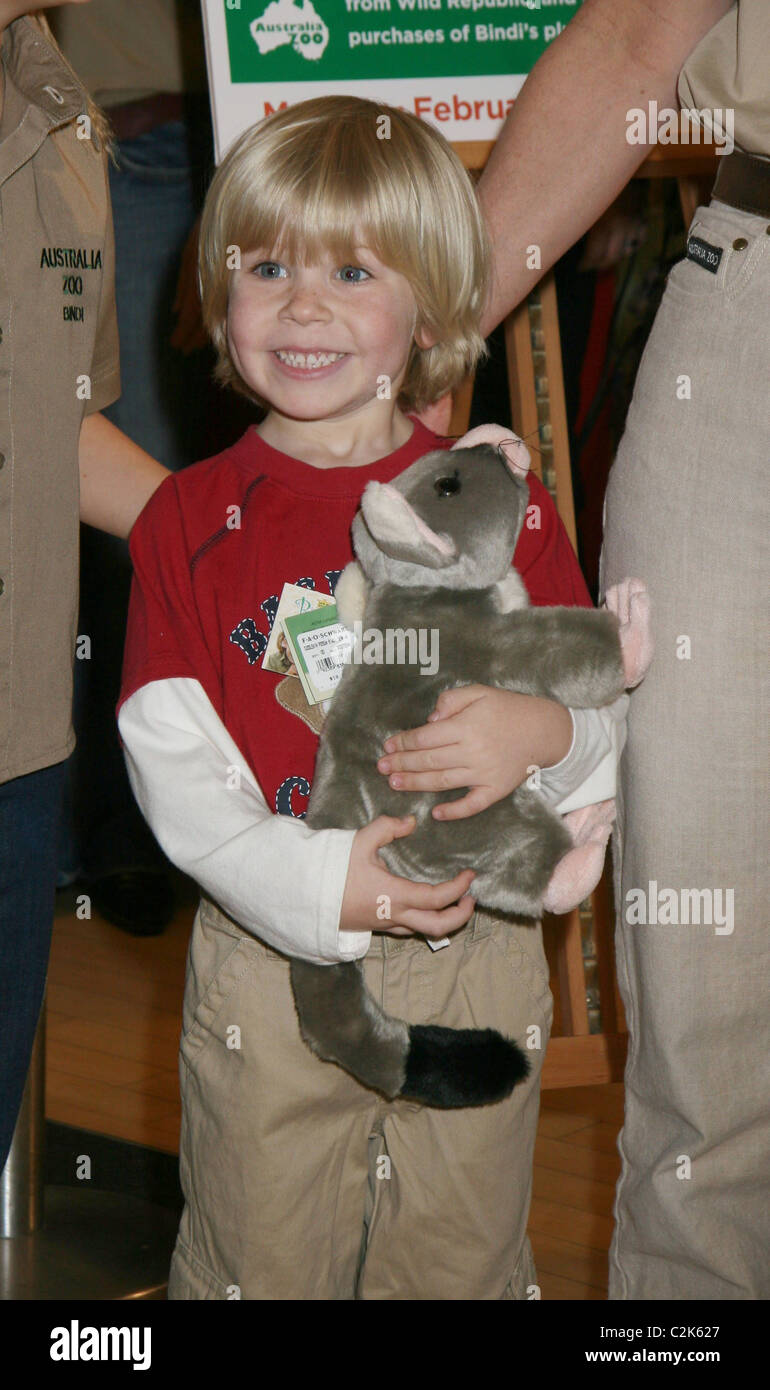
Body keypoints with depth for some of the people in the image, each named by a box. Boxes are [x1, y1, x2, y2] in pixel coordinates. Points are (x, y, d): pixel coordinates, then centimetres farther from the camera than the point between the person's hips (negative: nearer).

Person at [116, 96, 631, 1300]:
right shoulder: (192, 519, -1)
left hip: (475, 958, 1)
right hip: (267, 960, -1)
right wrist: (310, 884, -22)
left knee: (461, 1259, 15)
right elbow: (167, 752, -8)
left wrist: (546, 732, -24)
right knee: (257, 1262, 13)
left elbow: (599, 707, 1)